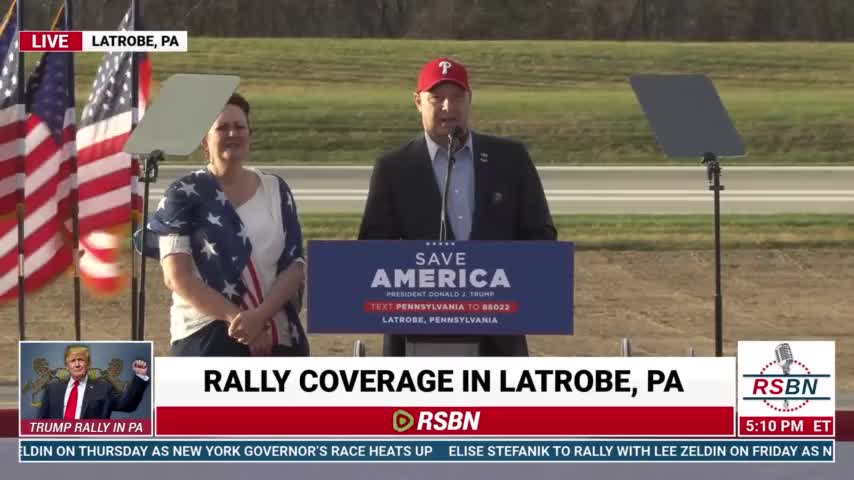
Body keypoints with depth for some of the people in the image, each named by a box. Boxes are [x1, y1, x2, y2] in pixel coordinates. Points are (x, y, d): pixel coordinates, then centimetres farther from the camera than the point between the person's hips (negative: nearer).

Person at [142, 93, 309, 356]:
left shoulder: (275, 190, 11)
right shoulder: (186, 195, -1)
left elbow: (295, 266, 5)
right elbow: (177, 276, -8)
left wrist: (260, 315, -13)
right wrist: (236, 317, -16)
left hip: (279, 340, 4)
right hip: (209, 341, -4)